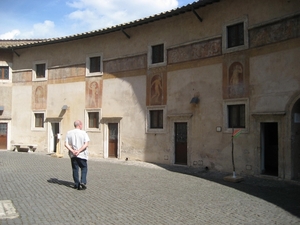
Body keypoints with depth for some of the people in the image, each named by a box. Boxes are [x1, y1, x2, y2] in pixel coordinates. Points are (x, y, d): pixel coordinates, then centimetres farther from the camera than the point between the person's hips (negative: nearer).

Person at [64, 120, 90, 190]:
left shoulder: (69, 133, 2)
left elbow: (66, 144, -5)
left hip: (73, 155, 3)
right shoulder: (83, 133, -7)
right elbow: (86, 144, -16)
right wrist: (79, 151, -17)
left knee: (75, 169, 12)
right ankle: (83, 182, -4)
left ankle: (76, 184, 15)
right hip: (82, 155, -3)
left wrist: (72, 151, -12)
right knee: (84, 168, 11)